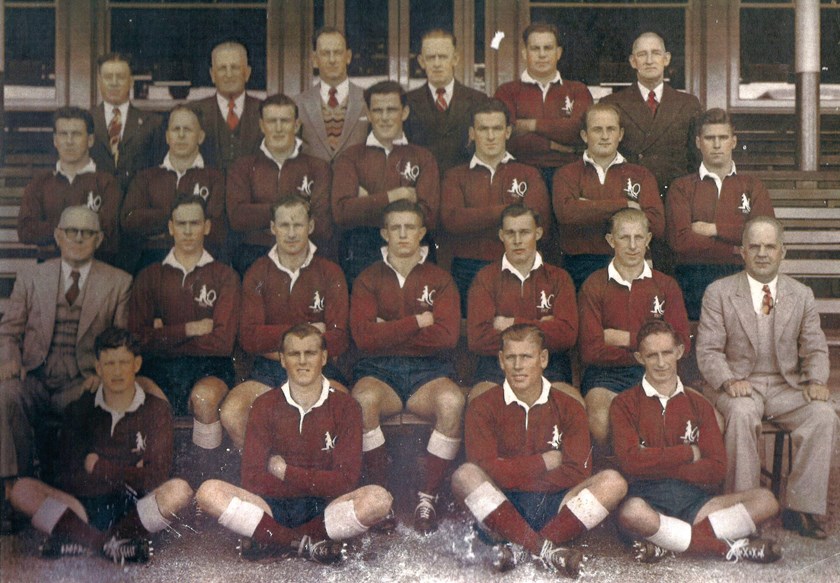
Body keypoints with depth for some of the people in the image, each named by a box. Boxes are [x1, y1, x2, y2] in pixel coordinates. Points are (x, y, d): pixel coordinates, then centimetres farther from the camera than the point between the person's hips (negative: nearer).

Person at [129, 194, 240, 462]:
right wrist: (190, 329, -4)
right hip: (160, 369, 1)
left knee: (204, 396, -36)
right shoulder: (150, 276, 15)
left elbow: (222, 342, -3)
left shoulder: (224, 276, 9)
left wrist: (166, 336, -1)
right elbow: (138, 338, 3)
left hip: (209, 368, -1)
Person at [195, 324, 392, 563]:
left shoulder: (344, 406, 2)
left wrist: (286, 472, -6)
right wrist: (316, 482, -9)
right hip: (274, 507, 1)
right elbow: (252, 479, -4)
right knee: (209, 492, -24)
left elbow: (346, 480, -6)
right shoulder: (266, 405, 4)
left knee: (378, 499, -30)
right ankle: (308, 543, -20)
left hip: (325, 509, 0)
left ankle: (271, 540, -17)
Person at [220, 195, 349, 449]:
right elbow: (248, 337, -2)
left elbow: (339, 339, -3)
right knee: (230, 414, -29)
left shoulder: (330, 273, 6)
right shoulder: (258, 273, 8)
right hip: (267, 371, 1)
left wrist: (275, 347, -7)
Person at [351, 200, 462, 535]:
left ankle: (427, 497, -21)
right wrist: (418, 322, -8)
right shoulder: (369, 279, 9)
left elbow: (447, 337, -8)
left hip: (428, 371, 0)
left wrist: (390, 331, -7)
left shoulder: (439, 279, 10)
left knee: (452, 401, -34)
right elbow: (363, 337, -8)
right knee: (363, 399, -35)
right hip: (380, 371, 0)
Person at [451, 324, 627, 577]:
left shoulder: (569, 408, 6)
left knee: (613, 482, -21)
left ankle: (519, 549, -31)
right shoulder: (483, 407, 2)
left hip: (553, 508, 2)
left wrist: (513, 475, -9)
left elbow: (578, 474, -5)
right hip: (501, 510, -2)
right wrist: (545, 462, -7)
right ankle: (545, 549, -37)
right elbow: (485, 469, -12)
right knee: (465, 475, -29)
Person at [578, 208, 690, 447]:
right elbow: (590, 351, -5)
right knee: (600, 419, -34)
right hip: (606, 374, -1)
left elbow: (680, 344, 2)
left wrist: (626, 338, -2)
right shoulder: (593, 286, 4)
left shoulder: (666, 286, 13)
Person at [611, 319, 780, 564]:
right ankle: (730, 547, -25)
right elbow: (630, 461, -10)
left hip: (693, 499, 4)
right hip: (648, 498, -4)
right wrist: (688, 453, -1)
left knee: (765, 500, -18)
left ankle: (666, 543, -25)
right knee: (632, 513, -40)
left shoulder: (699, 405, 16)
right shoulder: (626, 404, 7)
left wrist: (656, 464, -6)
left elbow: (717, 470, 3)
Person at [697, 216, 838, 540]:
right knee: (742, 413, -36)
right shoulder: (719, 292, 3)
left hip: (786, 386, 3)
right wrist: (728, 381, -22)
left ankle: (799, 508, -19)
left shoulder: (801, 295, 11)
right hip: (740, 385, -2)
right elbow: (708, 350, -3)